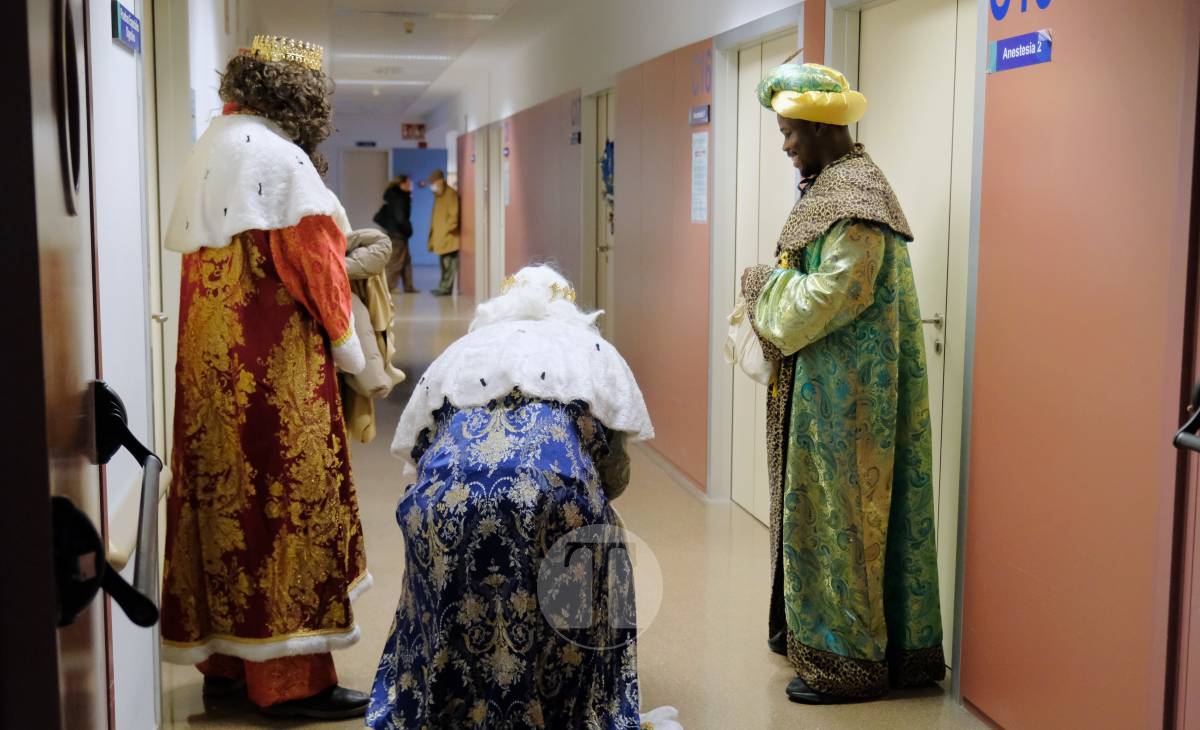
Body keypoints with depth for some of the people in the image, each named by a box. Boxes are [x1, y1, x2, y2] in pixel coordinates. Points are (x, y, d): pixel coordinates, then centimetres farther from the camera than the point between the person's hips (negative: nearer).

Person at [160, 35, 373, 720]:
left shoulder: (212, 148, 14)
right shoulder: (280, 157, -12)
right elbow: (312, 265, -12)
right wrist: (348, 347, -1)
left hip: (211, 356, 9)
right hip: (274, 358, -9)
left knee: (226, 493, 12)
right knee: (285, 498, -3)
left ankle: (227, 660, 21)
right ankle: (290, 678, 3)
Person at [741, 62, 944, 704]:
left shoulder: (851, 197, -18)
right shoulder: (834, 185, 14)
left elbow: (831, 295, -23)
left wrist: (766, 284, -10)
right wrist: (772, 288, 5)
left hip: (843, 384, -10)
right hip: (828, 381, 10)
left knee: (837, 512, -1)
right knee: (821, 506, 16)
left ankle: (845, 660, 10)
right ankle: (813, 629, 29)